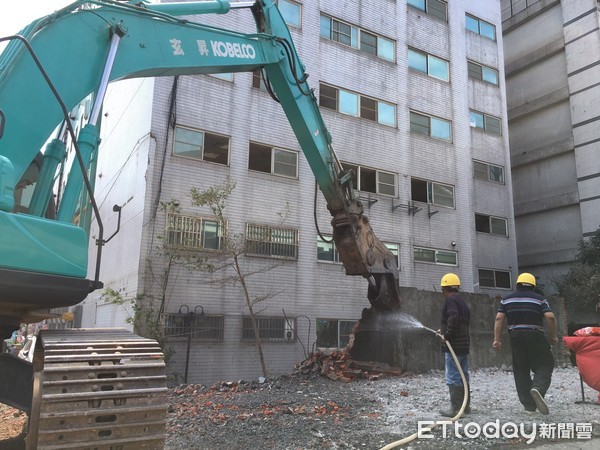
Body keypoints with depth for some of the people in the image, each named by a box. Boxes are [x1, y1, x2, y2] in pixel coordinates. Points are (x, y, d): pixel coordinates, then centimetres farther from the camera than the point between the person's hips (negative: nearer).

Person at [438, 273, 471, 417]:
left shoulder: (451, 300, -12)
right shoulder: (462, 301, 17)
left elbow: (453, 318, -28)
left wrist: (447, 335, -18)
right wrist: (444, 331, 22)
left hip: (453, 345, -10)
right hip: (464, 343, 10)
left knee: (453, 377, -4)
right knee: (463, 376, 16)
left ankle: (456, 409, -1)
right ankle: (466, 406, 23)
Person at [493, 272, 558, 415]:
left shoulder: (507, 299, 10)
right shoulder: (539, 299, 4)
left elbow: (499, 318, 0)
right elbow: (550, 317, -9)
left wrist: (497, 339, 1)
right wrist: (553, 336, 2)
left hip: (515, 337, 3)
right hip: (535, 336, -2)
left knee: (521, 371, 9)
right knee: (544, 366, 4)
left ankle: (529, 405, 10)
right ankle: (538, 388, -24)